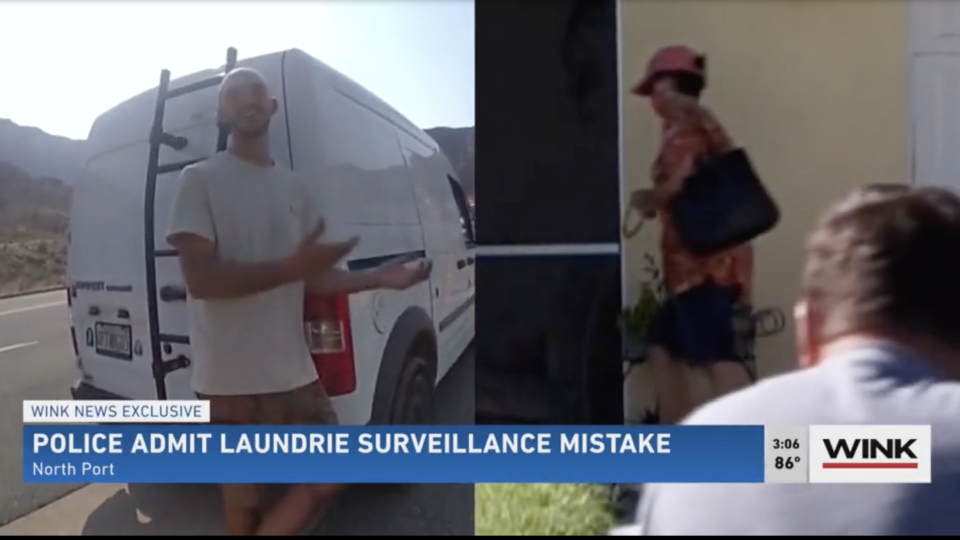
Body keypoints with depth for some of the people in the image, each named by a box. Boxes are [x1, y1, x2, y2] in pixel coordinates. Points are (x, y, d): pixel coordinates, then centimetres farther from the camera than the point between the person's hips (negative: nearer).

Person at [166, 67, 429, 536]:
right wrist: (290, 267, -25)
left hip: (293, 371, 6)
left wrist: (379, 279, 1)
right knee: (244, 499, 8)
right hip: (231, 380, -5)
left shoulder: (294, 187, 13)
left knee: (328, 477, 10)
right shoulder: (200, 180, -5)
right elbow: (200, 279, -16)